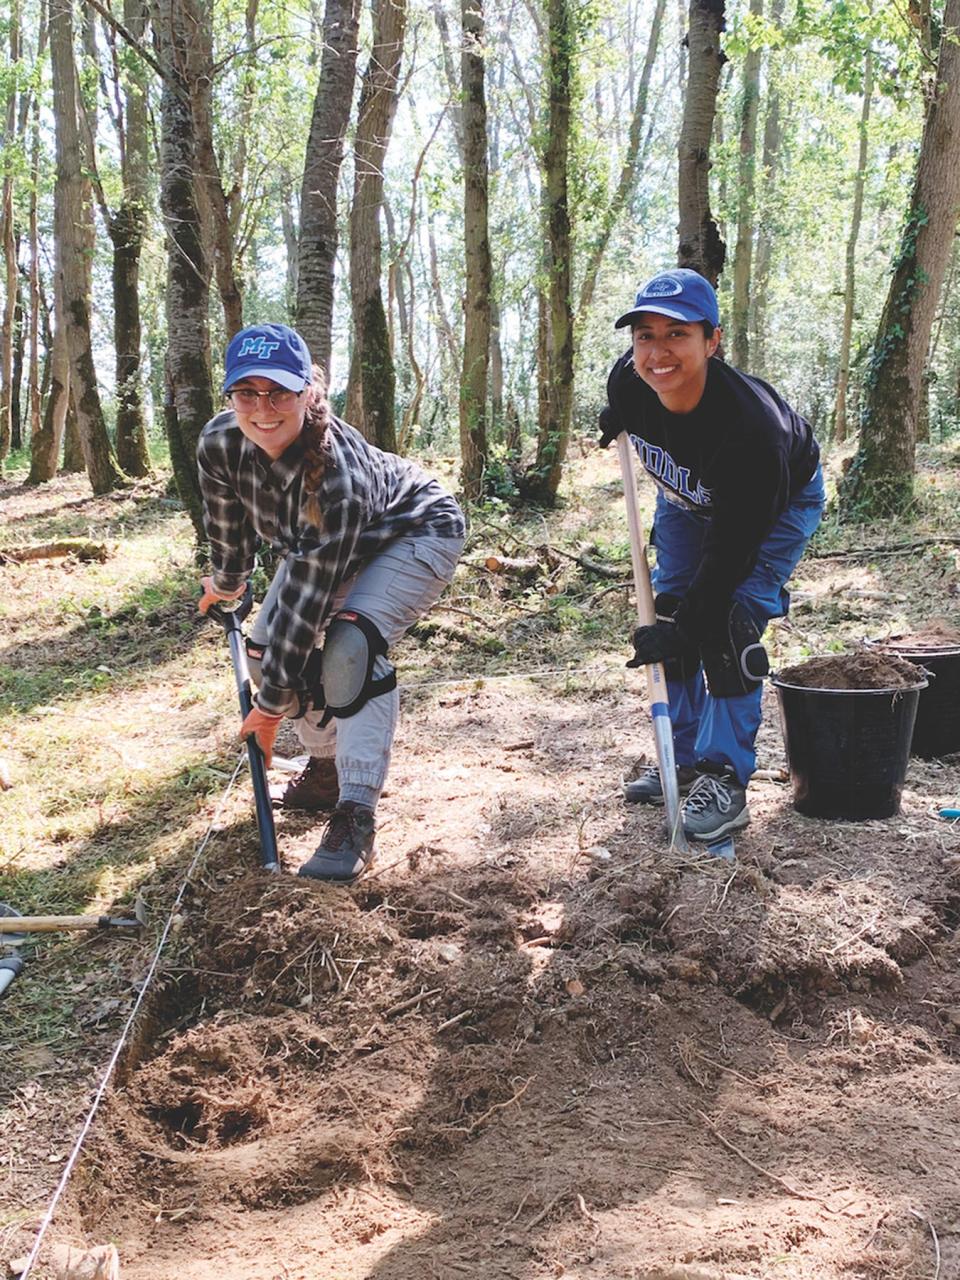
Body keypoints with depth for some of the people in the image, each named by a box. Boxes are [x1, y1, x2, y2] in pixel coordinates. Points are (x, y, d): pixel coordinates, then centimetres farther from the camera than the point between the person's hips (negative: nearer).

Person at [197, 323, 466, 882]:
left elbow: (306, 600, -36)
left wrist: (271, 705, -28)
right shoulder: (220, 444, -25)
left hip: (417, 533, -7)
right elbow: (228, 524, -1)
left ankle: (355, 819, -28)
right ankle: (328, 768, 23)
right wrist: (227, 583, 18)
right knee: (266, 647, -1)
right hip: (318, 542, 7)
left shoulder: (339, 477, -43)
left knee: (350, 642, -30)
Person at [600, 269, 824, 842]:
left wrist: (684, 626, -32)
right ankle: (684, 761, 18)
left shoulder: (752, 427, -44)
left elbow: (732, 548, -35)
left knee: (727, 626, -17)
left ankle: (725, 780, -6)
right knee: (671, 613, 4)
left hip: (778, 504, -6)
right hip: (688, 496, 6)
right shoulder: (628, 382, -30)